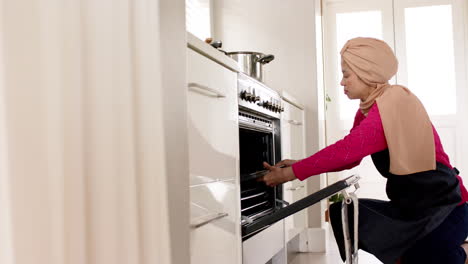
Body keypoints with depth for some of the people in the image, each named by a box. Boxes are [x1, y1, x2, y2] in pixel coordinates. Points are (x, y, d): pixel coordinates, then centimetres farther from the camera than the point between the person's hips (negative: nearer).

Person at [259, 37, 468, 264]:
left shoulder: (393, 104, -21)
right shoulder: (368, 111, 8)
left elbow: (346, 150, -28)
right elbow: (349, 157, 7)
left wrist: (290, 173, -22)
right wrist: (296, 165, -4)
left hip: (442, 211, -9)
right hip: (412, 207, 9)